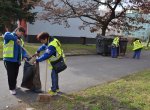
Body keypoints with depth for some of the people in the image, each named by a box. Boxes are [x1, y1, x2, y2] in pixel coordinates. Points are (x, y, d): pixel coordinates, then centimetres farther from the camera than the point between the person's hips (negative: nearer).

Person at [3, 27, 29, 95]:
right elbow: (6, 35, -28)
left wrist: (24, 56, -8)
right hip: (9, 59, -6)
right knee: (11, 75, -3)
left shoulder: (21, 41, 17)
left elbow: (22, 50, 10)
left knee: (15, 74, 15)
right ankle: (12, 88, 10)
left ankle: (14, 85, 35)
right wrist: (16, 39, -30)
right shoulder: (9, 35, -3)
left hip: (17, 60, 6)